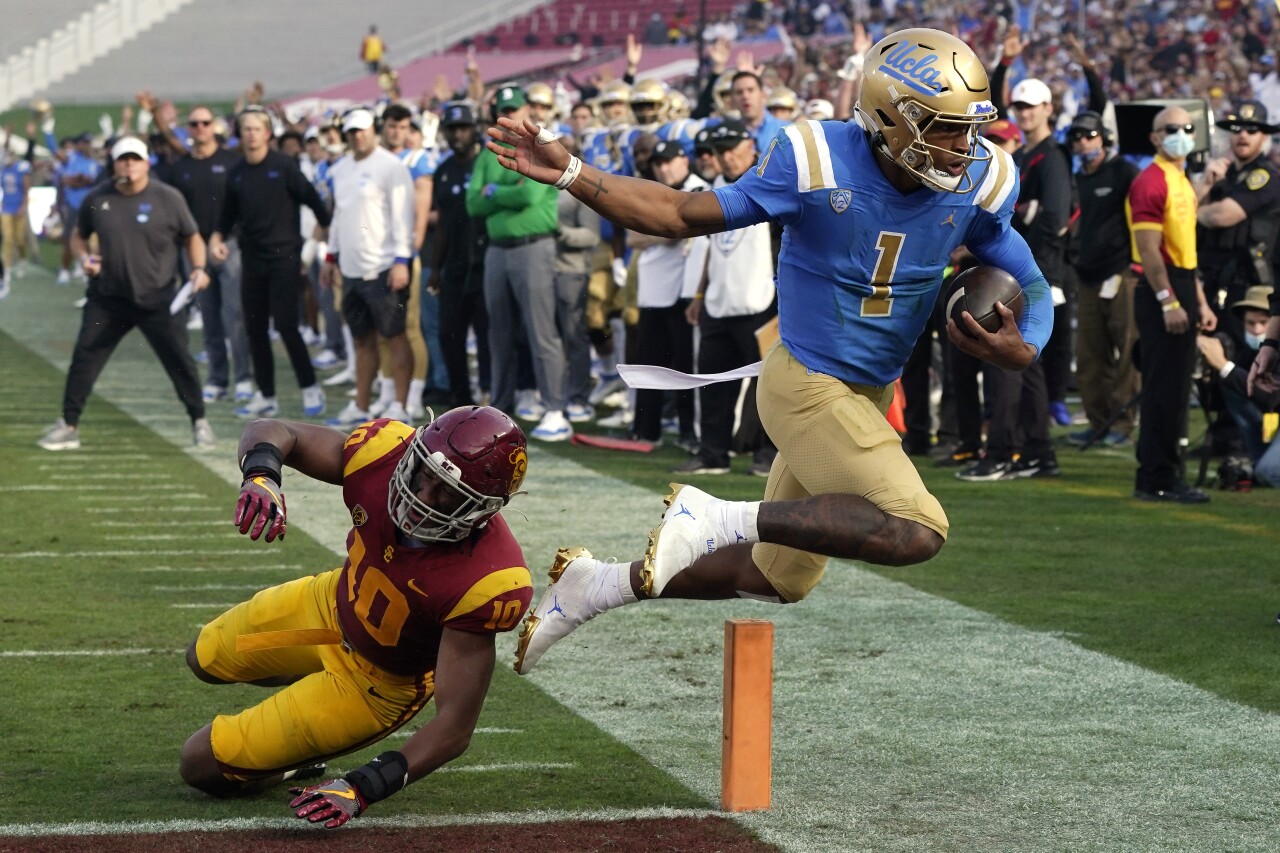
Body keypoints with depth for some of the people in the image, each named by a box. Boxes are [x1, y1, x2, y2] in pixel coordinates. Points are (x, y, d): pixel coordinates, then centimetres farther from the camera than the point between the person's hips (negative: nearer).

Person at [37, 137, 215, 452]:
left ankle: (199, 423, 13)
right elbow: (79, 235, 17)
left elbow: (192, 237, 4)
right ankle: (68, 426, 11)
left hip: (157, 299, -2)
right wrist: (83, 257, -4)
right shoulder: (97, 200, 2)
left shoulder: (168, 198, -5)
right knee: (84, 358, 0)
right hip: (107, 299, 2)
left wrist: (198, 268, -13)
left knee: (180, 361, -2)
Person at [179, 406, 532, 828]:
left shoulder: (484, 582, -41)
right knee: (206, 660, 30)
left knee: (200, 765, -1)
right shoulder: (385, 453, -30)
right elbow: (272, 431, -16)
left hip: (379, 681, -5)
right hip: (334, 603, 5)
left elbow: (456, 726, -35)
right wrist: (260, 476, -40)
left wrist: (361, 789, -43)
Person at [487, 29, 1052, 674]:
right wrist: (568, 174, -15)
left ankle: (599, 586, 32)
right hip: (807, 386, -7)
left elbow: (1031, 285, 6)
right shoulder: (817, 162, -18)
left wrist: (1021, 350, -18)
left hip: (869, 396, 7)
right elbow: (688, 216, -8)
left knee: (779, 578, 17)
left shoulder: (977, 184, -7)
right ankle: (721, 520, -14)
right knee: (916, 532, -24)